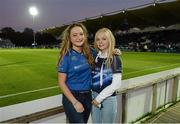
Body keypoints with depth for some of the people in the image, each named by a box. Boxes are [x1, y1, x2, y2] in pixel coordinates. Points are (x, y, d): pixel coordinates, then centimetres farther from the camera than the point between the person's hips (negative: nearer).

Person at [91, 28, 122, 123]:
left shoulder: (115, 58, -12)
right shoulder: (95, 57, 2)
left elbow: (116, 84, -16)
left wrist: (99, 98, -12)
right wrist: (95, 97, 0)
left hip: (109, 99, -4)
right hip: (94, 98, 5)